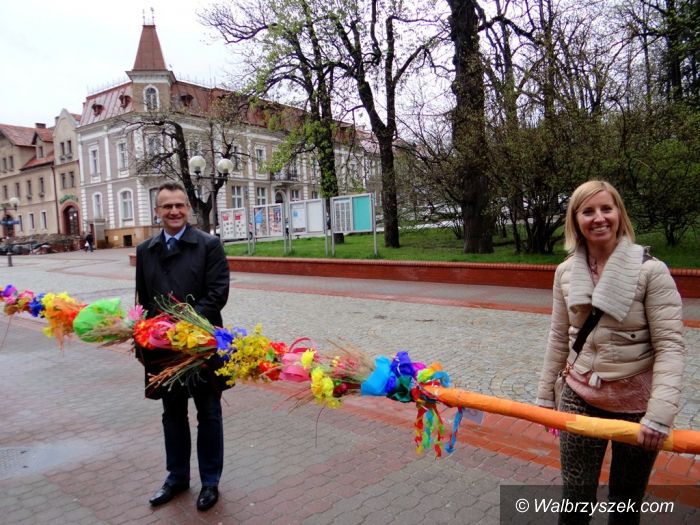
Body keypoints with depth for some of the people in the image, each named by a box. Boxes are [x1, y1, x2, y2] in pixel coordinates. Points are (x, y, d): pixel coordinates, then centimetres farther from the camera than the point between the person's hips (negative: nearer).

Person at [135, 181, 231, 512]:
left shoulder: (209, 245, -6)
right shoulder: (145, 250, 8)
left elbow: (218, 293, -12)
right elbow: (142, 300, 11)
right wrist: (142, 343, 8)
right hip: (163, 346, 4)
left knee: (208, 414, 9)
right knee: (172, 413, 18)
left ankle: (210, 481, 25)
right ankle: (177, 476, 35)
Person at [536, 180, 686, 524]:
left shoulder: (651, 271, -13)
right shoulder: (565, 272, 0)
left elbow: (670, 346, -16)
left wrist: (660, 415, -23)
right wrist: (545, 394, 11)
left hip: (636, 405, -2)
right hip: (580, 399, 3)